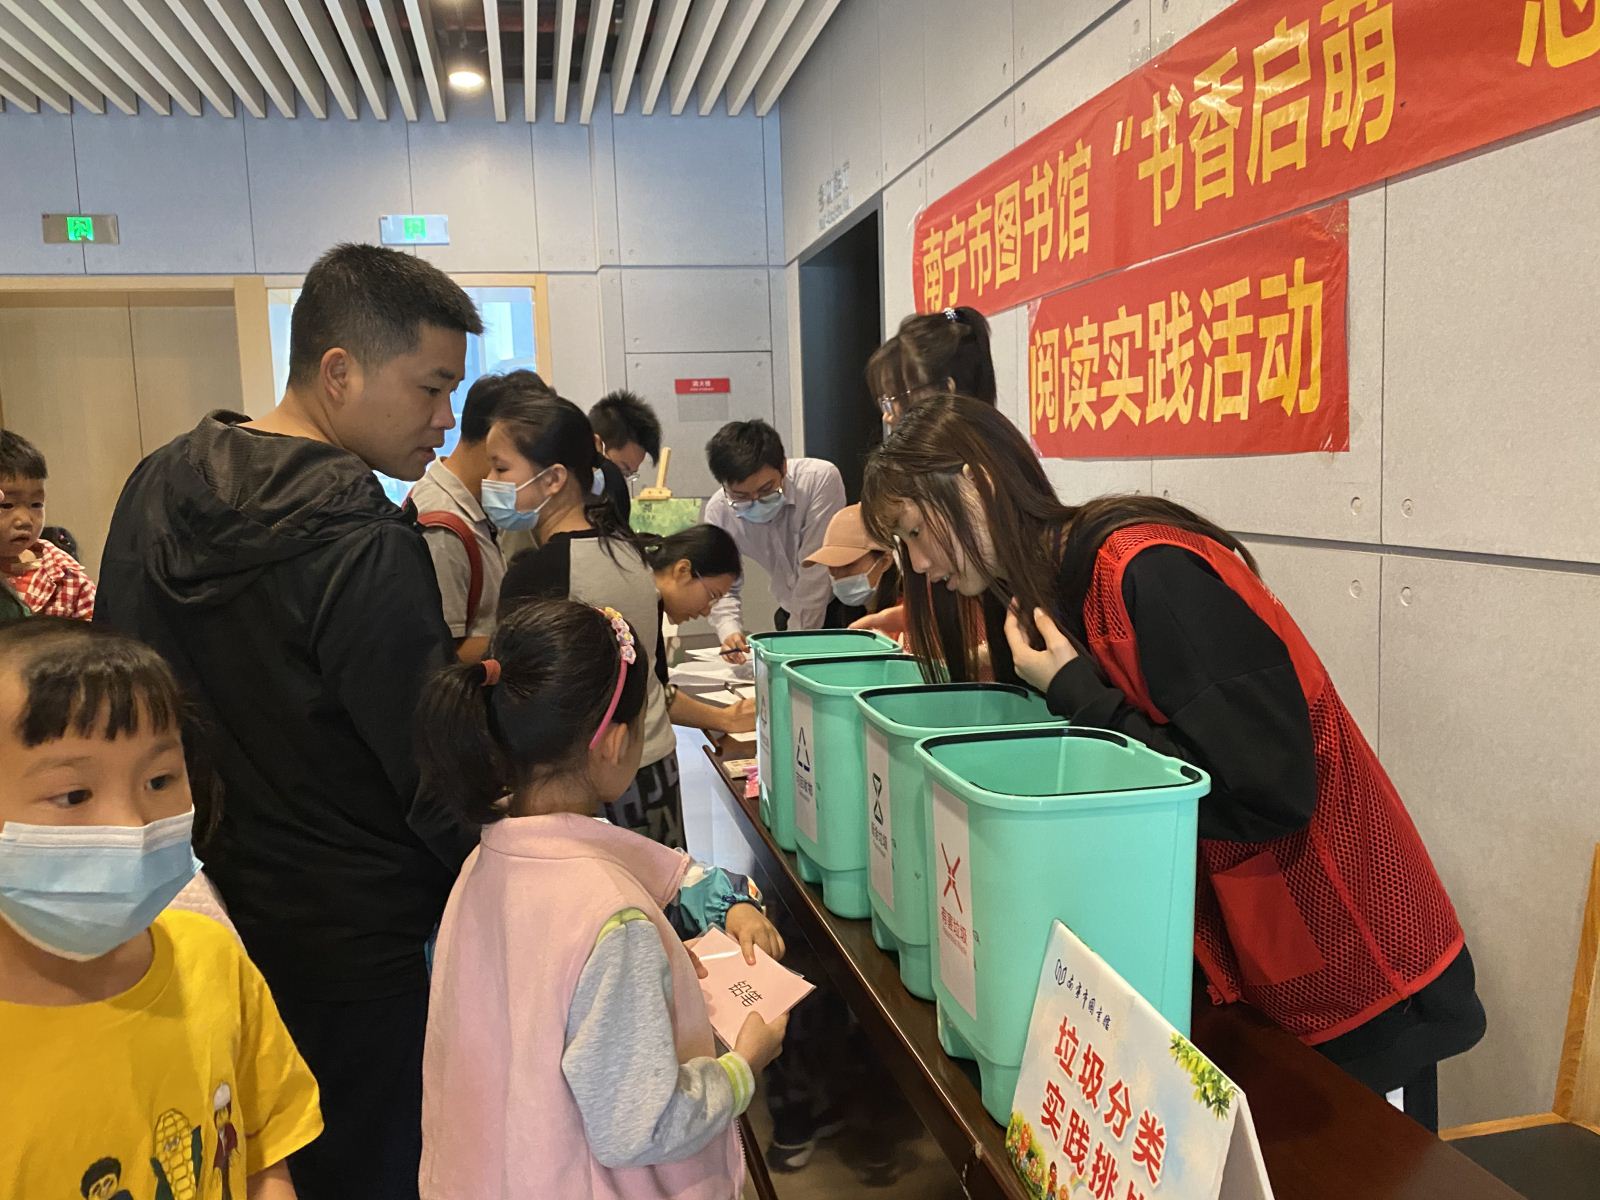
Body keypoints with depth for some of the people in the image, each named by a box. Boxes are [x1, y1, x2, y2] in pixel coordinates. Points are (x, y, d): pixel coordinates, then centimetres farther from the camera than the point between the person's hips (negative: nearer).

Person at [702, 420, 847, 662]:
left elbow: (815, 573, -25)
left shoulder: (821, 479, -26)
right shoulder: (718, 511, -14)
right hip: (793, 612, 4)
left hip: (848, 606, -3)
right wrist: (729, 631, -25)